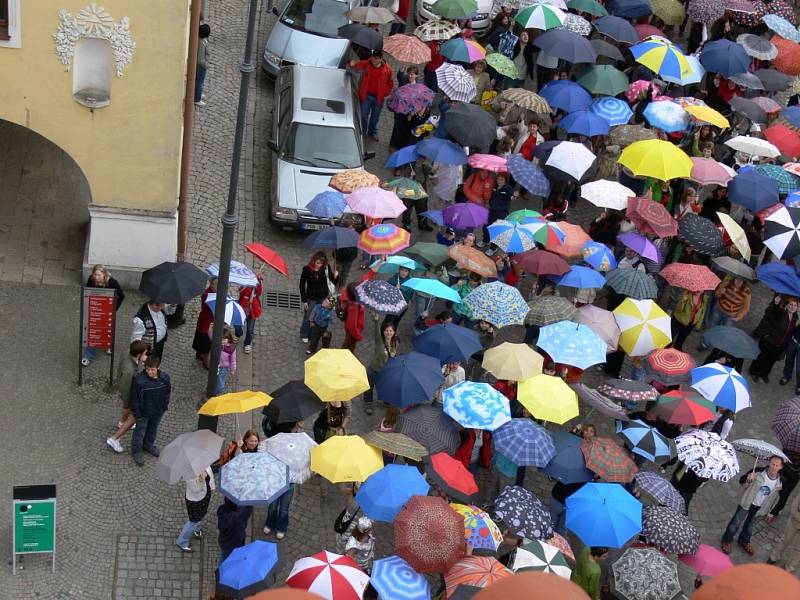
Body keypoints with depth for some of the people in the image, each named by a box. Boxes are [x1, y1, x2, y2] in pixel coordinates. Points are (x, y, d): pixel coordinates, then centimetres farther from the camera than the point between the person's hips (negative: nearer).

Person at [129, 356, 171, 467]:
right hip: (143, 413, -4)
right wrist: (137, 413, -13)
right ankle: (136, 451, 37)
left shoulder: (165, 378, -18)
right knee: (140, 432, 15)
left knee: (153, 429, 27)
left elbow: (168, 392, 2)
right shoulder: (139, 380, -31)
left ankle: (148, 445, 53)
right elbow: (134, 399, -19)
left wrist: (165, 406, 7)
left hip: (158, 412, 4)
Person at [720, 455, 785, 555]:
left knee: (749, 524, 23)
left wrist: (771, 513, 8)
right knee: (736, 522, 10)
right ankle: (726, 540, 33)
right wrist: (747, 479, -38)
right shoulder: (758, 472, -26)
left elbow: (776, 498, 0)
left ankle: (744, 541, 48)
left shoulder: (780, 482, -17)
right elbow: (741, 480, -15)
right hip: (747, 502, -2)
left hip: (759, 507, 2)